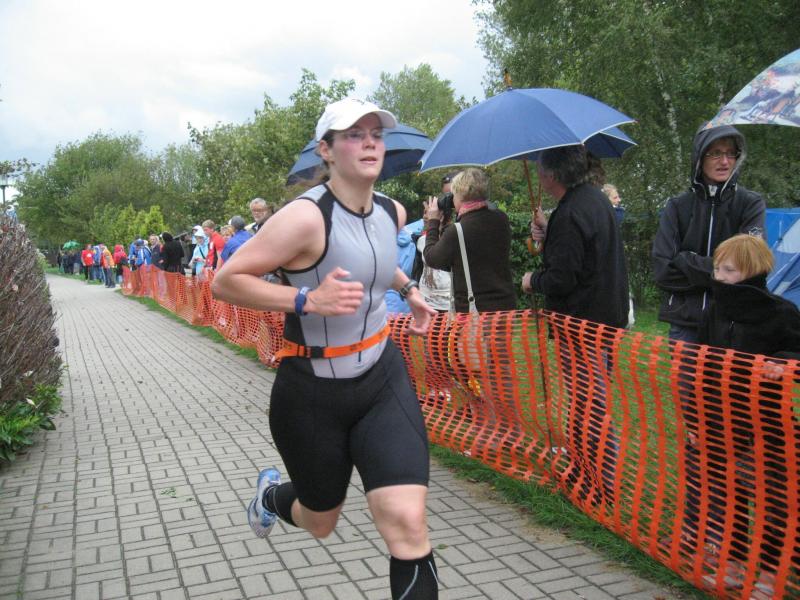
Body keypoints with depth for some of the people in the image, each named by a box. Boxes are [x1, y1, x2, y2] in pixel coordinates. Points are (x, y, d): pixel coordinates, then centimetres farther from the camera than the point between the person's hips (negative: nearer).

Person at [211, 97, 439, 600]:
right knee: (320, 522, 18)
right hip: (313, 392, -4)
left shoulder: (393, 212, 1)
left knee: (409, 525, -10)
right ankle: (271, 493, 55)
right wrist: (308, 299, -30)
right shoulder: (307, 217, -22)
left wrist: (407, 288, 13)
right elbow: (226, 280, -21)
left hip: (382, 376, 5)